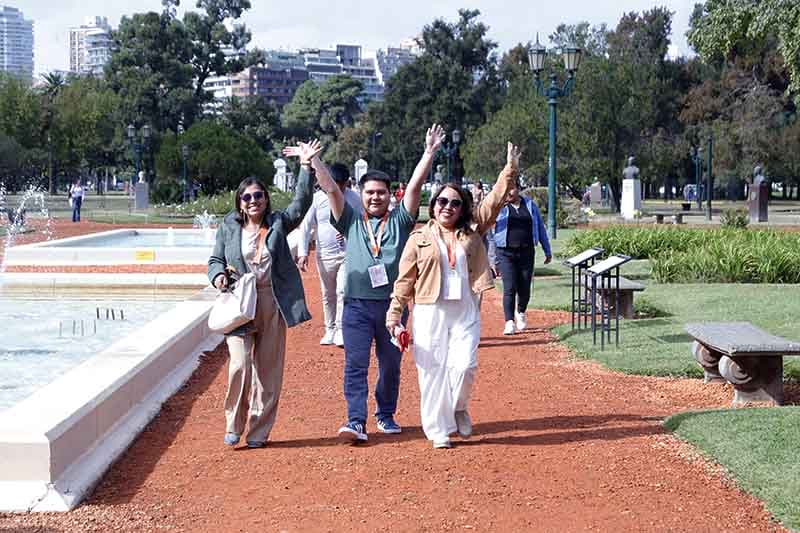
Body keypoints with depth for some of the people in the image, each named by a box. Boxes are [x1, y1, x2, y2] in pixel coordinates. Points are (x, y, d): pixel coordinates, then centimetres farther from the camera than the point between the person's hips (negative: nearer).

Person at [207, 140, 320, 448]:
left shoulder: (278, 223, 7)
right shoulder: (228, 227, 7)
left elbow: (301, 202, -5)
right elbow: (215, 259, 15)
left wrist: (306, 166, -16)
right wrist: (218, 275, -7)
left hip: (274, 304, 1)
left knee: (269, 371, 5)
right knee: (240, 364, -15)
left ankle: (259, 431, 16)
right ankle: (234, 426, 3)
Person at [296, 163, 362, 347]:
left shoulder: (354, 199, -3)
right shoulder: (318, 198, -4)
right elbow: (306, 226, -1)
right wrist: (303, 253, -8)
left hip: (347, 254, -2)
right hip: (325, 255, 2)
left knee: (343, 292, -10)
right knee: (328, 295, 12)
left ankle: (341, 331, -4)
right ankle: (330, 330, 24)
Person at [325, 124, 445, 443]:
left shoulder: (399, 222, 9)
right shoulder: (351, 222, 10)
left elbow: (415, 187, 0)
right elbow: (332, 189, 3)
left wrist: (429, 153, -7)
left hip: (393, 303, 1)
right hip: (357, 304, -1)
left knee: (391, 364, 10)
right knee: (355, 364, -7)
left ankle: (386, 415, 25)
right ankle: (356, 421, -8)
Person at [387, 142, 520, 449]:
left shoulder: (472, 232, 9)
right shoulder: (419, 239, 4)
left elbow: (495, 201, 4)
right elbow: (405, 279, 4)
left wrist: (511, 169, -3)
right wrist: (394, 314, -1)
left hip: (465, 311, 1)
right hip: (430, 312, -1)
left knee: (464, 366, -10)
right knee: (433, 371, 1)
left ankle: (458, 408, 20)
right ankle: (440, 429, 12)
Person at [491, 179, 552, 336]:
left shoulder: (530, 205, 10)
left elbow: (540, 228, 15)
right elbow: (492, 233, 6)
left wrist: (547, 251, 12)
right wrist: (494, 259, 4)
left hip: (526, 252, 2)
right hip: (506, 252, -2)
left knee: (524, 289, 6)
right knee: (509, 288, -12)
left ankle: (520, 313, 33)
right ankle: (509, 322, -9)